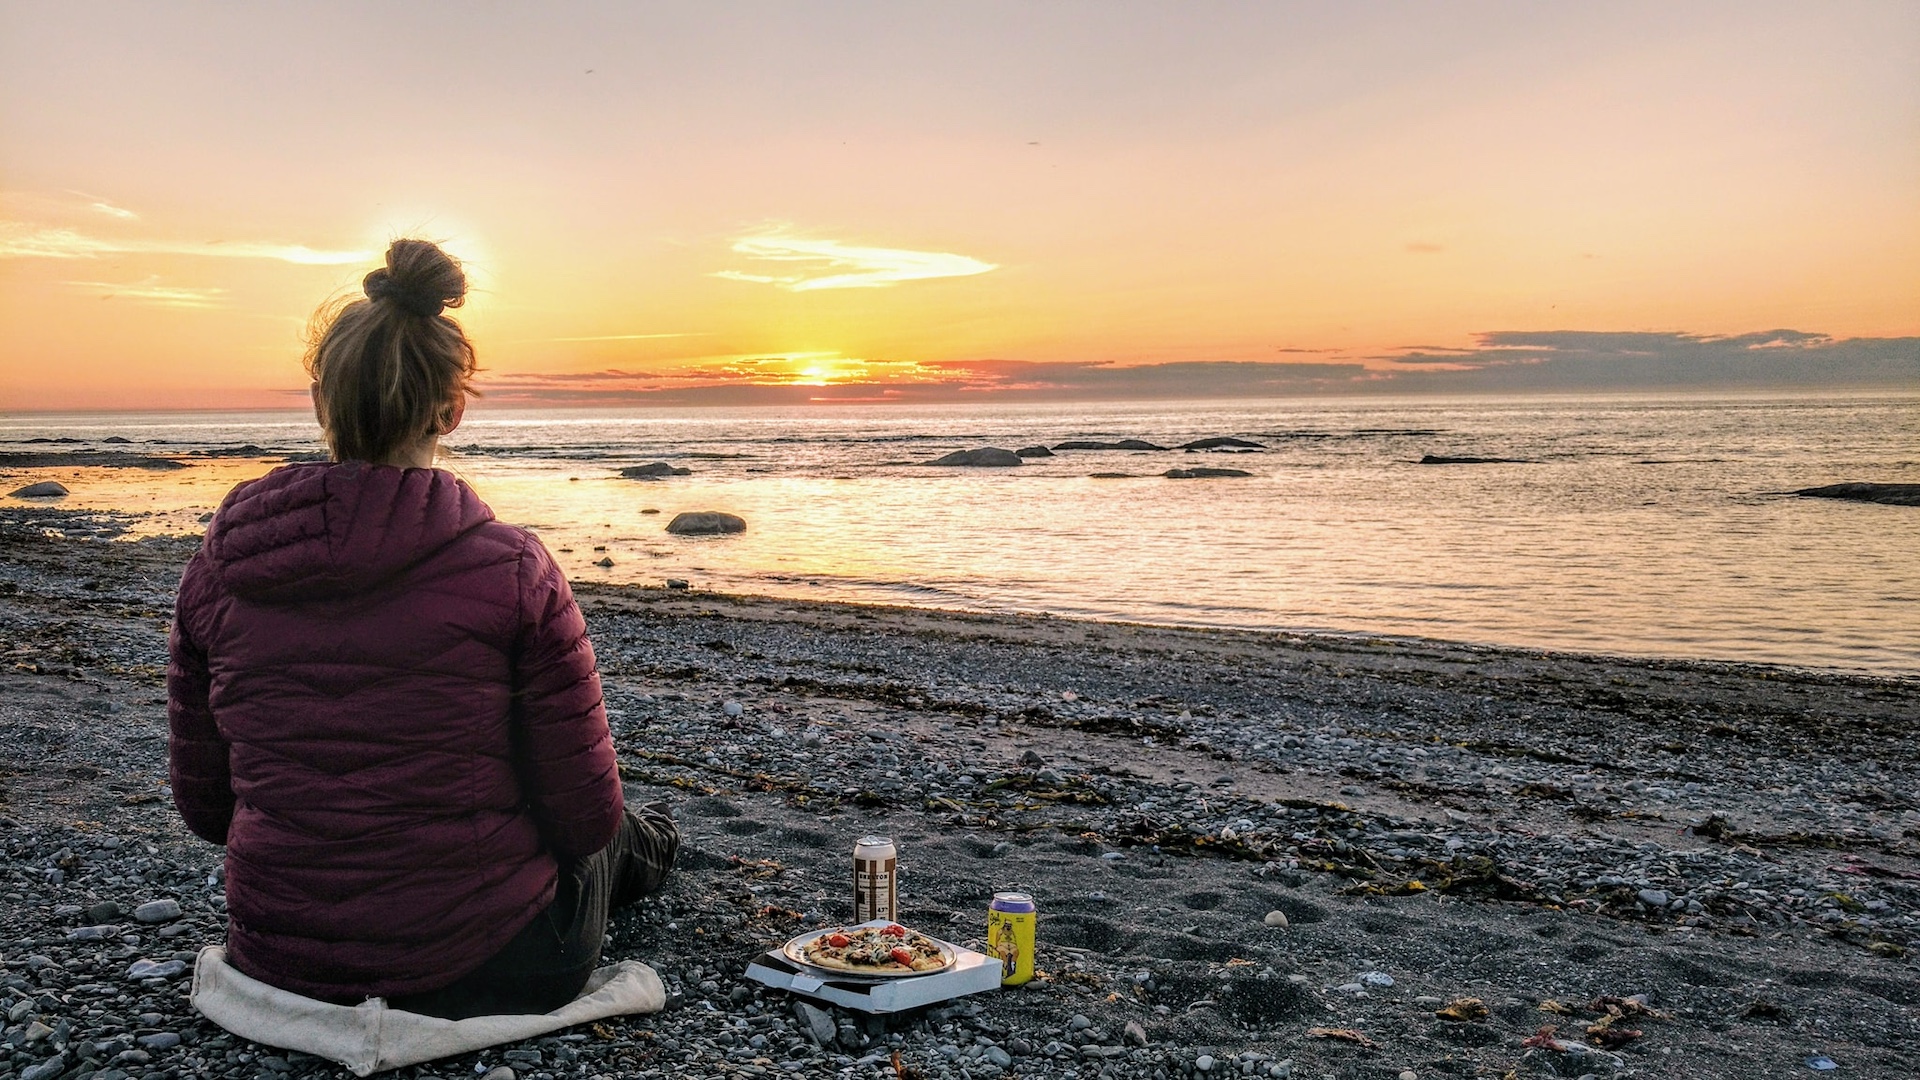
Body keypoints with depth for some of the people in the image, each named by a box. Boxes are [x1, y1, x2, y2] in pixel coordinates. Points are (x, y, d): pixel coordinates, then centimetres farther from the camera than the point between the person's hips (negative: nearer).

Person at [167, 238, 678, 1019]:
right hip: (481, 963, -4)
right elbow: (584, 812, -13)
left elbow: (204, 805, 3)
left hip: (278, 963, 4)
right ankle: (642, 852, 67)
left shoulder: (216, 571, -6)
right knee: (607, 844, 33)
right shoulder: (512, 570, -18)